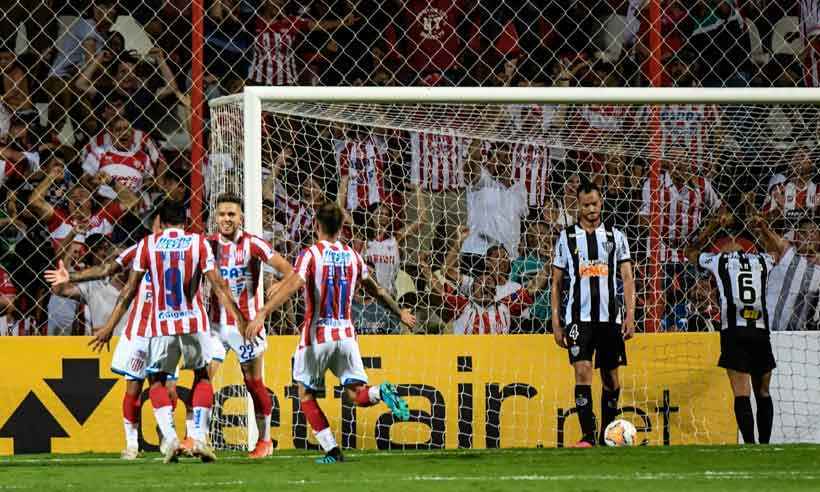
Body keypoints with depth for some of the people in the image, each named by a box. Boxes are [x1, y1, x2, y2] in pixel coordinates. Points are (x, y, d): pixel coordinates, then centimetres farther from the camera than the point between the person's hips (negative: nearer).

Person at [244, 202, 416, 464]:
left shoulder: (310, 255, -8)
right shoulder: (352, 256, 7)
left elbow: (291, 285, -24)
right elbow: (376, 290, 20)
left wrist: (262, 315, -30)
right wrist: (400, 312, 36)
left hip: (316, 336, -4)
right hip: (345, 334, 4)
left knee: (306, 396, 11)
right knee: (358, 394, 6)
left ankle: (332, 450, 0)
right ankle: (382, 392, -28)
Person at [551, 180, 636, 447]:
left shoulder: (615, 236, 8)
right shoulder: (567, 237, 6)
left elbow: (627, 277, 3)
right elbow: (556, 283, 9)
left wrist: (630, 314, -9)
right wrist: (556, 324, 2)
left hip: (610, 316, 2)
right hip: (579, 317, -2)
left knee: (611, 377, 7)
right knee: (583, 371, -15)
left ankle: (606, 436, 19)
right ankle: (587, 436, -18)